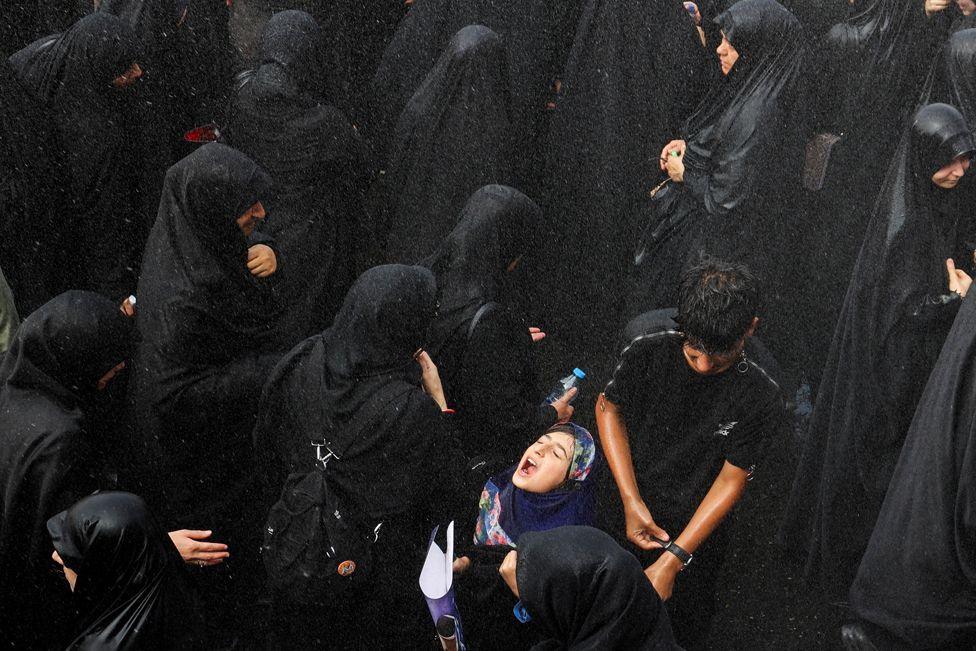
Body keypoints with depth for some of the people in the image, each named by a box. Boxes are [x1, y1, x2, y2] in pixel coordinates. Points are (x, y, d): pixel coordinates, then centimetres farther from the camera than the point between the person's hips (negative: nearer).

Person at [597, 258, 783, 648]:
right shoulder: (646, 355, -19)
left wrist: (671, 562, -21)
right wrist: (632, 502, -11)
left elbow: (731, 480, -17)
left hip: (695, 541, -1)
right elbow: (609, 409, -3)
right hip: (624, 522, 2)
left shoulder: (760, 400, -22)